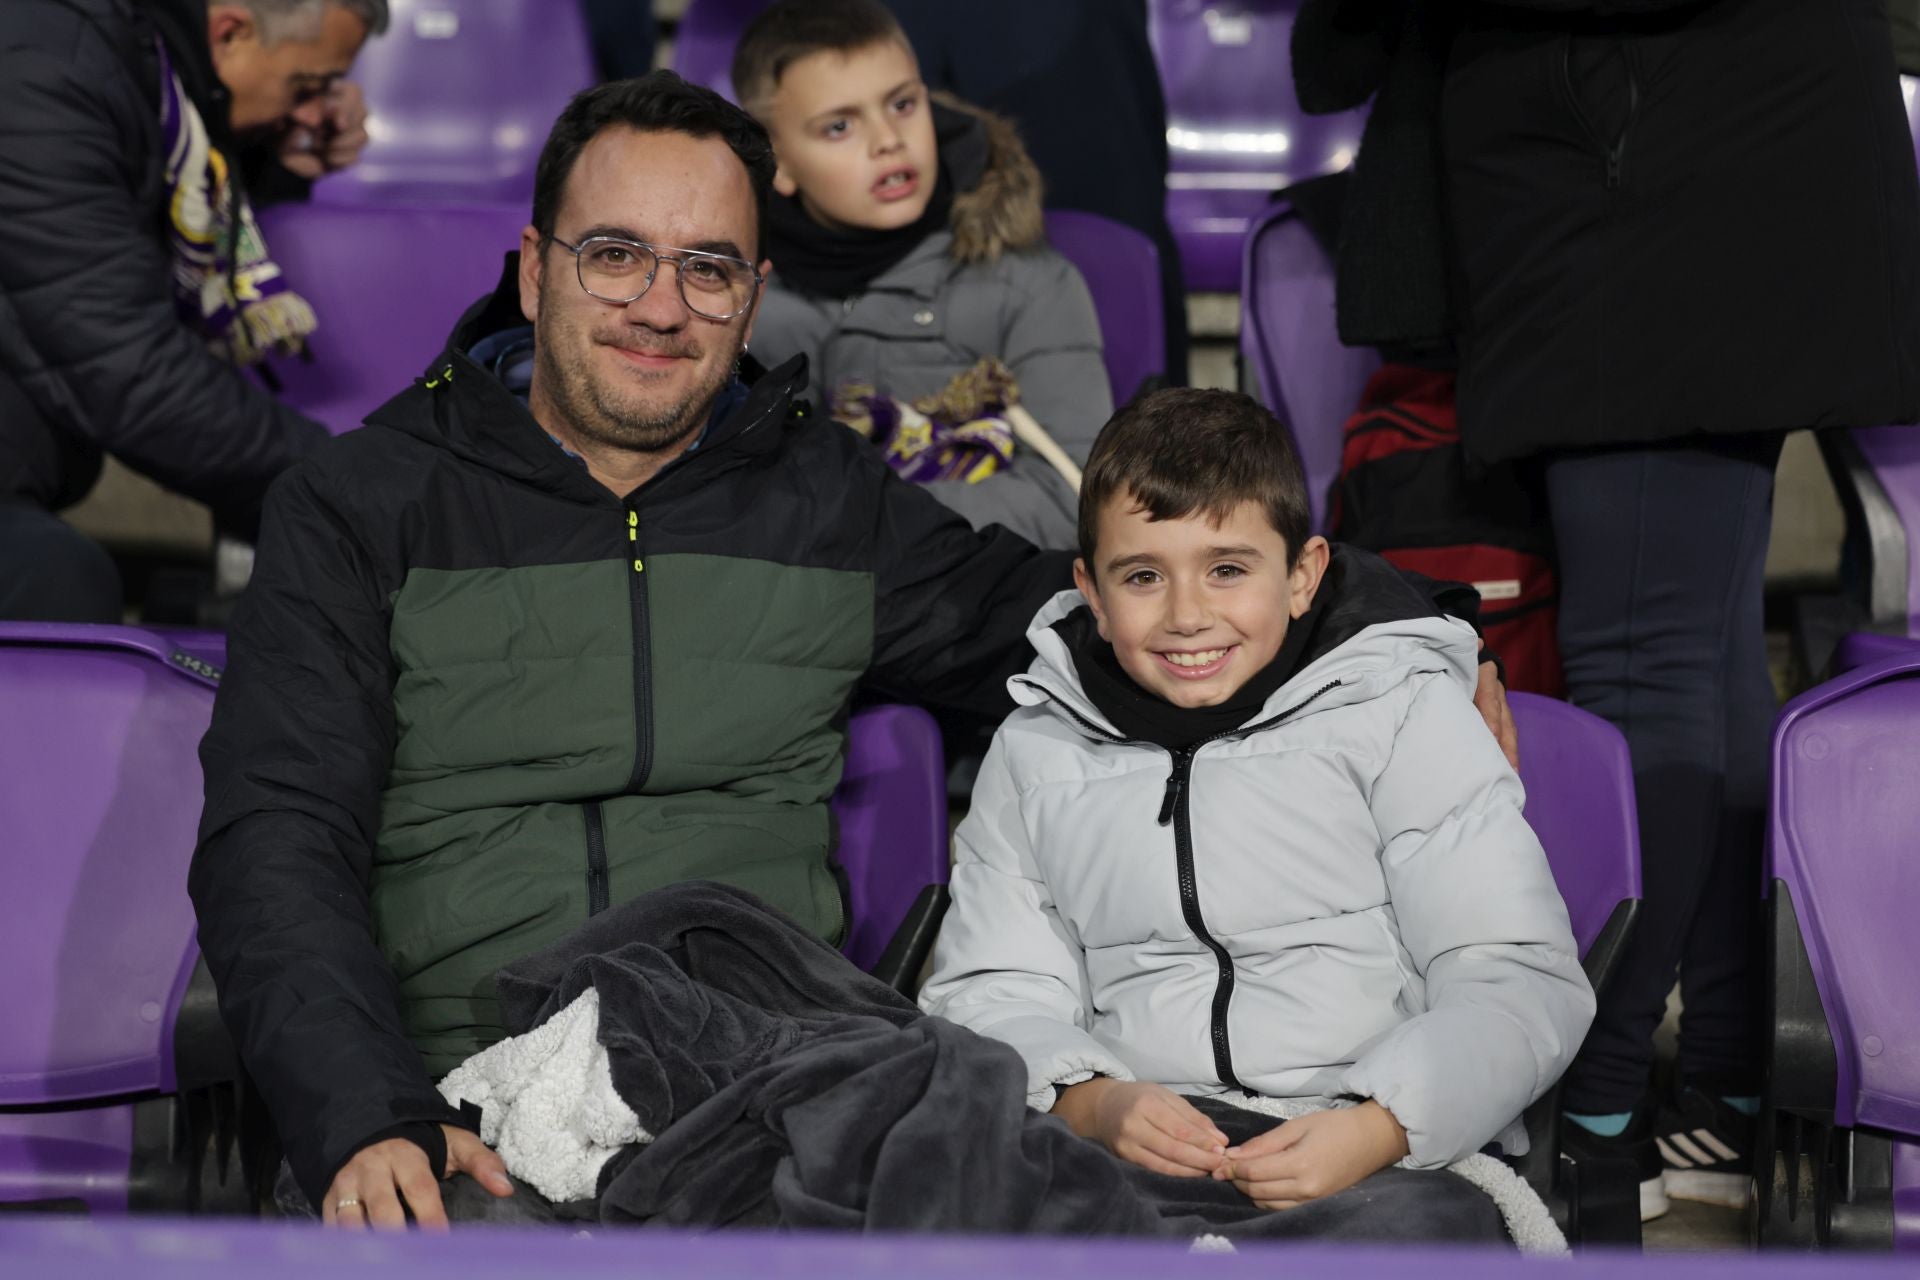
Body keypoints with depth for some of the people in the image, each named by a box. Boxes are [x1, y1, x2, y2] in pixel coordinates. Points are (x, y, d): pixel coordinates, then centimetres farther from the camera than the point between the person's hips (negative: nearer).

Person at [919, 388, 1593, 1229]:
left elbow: (1520, 981, 1)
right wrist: (1087, 1103, -11)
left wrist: (1377, 1128, -17)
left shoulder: (1402, 715, 9)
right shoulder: (1036, 755, 18)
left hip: (1401, 1155, -1)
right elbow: (991, 992, 13)